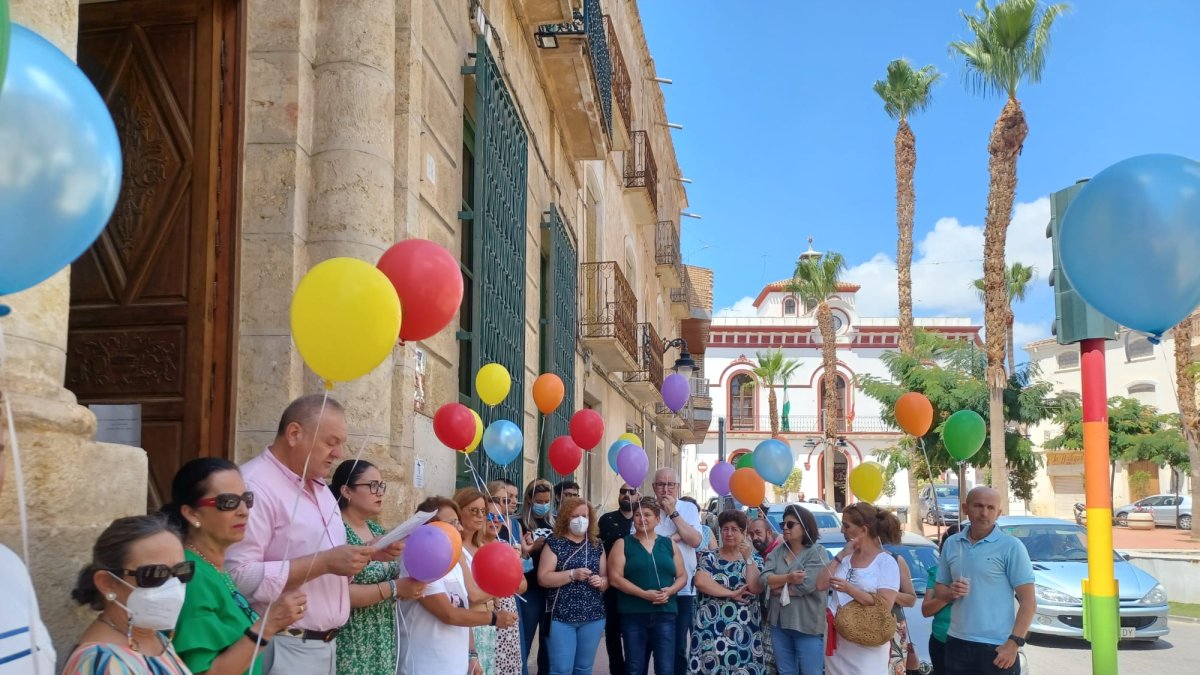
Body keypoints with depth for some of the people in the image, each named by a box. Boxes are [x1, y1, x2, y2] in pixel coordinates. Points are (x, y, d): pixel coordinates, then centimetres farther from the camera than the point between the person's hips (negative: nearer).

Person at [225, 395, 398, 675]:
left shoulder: (320, 488, 13)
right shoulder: (253, 486, -16)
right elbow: (239, 577, -26)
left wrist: (368, 553, 3)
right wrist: (324, 563, -25)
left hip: (326, 645, 9)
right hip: (282, 649, -9)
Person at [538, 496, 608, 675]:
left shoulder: (596, 545, 9)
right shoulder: (554, 544, -2)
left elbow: (606, 578, 13)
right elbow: (543, 578, -9)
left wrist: (600, 582, -10)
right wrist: (572, 574, -19)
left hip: (593, 617, 4)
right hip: (561, 617, -4)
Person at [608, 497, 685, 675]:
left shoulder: (669, 544, 11)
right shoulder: (622, 544, 4)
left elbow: (682, 576, 11)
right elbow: (615, 578, -6)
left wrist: (669, 591, -10)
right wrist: (644, 594, -16)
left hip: (665, 614, 1)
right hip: (633, 615, -1)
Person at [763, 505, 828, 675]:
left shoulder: (817, 552, -9)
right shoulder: (777, 551, 9)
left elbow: (805, 585, -20)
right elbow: (765, 579, -5)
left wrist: (776, 587, -7)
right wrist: (788, 578, -22)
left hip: (807, 626, -6)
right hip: (778, 623, 6)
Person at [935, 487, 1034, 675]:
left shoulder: (1011, 546, -6)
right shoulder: (951, 544, 9)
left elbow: (1028, 601, -7)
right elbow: (939, 587, 19)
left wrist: (1014, 642, -16)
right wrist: (951, 592, -5)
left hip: (996, 647, -5)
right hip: (957, 643, 5)